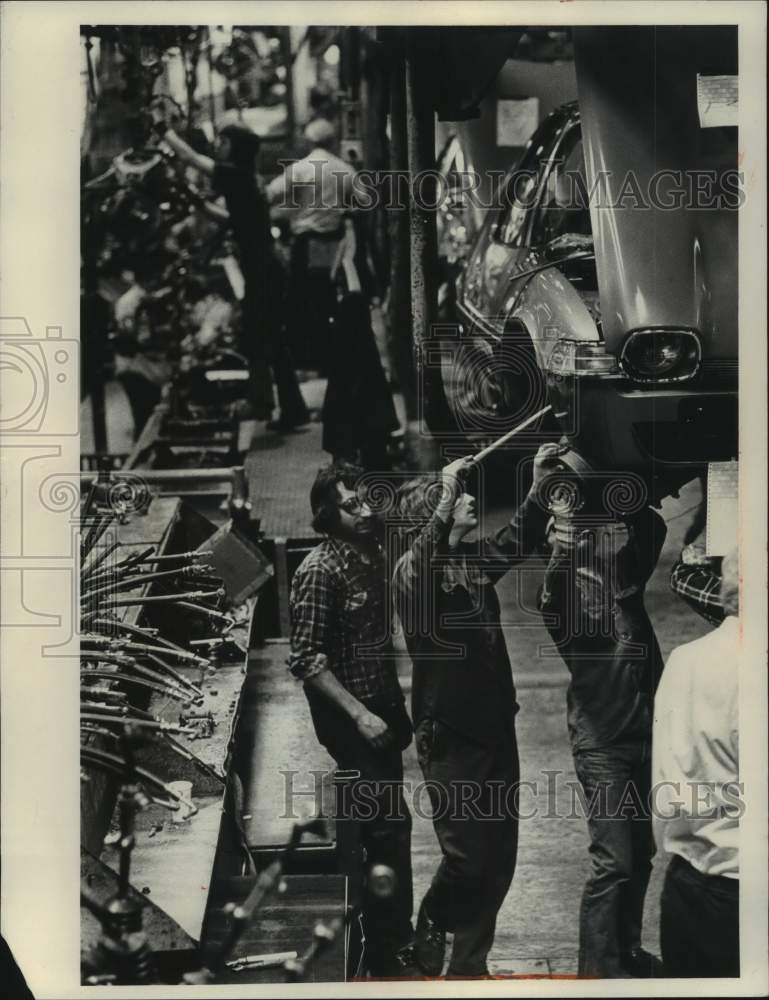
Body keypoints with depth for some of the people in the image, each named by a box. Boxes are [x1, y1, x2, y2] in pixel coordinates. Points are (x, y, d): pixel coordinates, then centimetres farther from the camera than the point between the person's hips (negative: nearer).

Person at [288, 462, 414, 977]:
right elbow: (306, 660, -20)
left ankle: (389, 932, 30)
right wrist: (359, 714, -21)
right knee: (390, 823, -7)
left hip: (383, 703, 8)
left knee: (385, 821, 16)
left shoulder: (373, 552, 5)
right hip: (349, 716, -8)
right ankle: (389, 951, 4)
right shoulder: (320, 571, -19)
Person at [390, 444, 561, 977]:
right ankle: (430, 929, 22)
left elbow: (517, 541, 22)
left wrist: (539, 484, 7)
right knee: (467, 856, -5)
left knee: (500, 855, 10)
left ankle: (468, 964, 23)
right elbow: (418, 574, -36)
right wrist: (446, 497, -39)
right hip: (451, 736, -7)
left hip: (496, 727, 7)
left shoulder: (476, 559, 9)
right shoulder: (413, 569, -13)